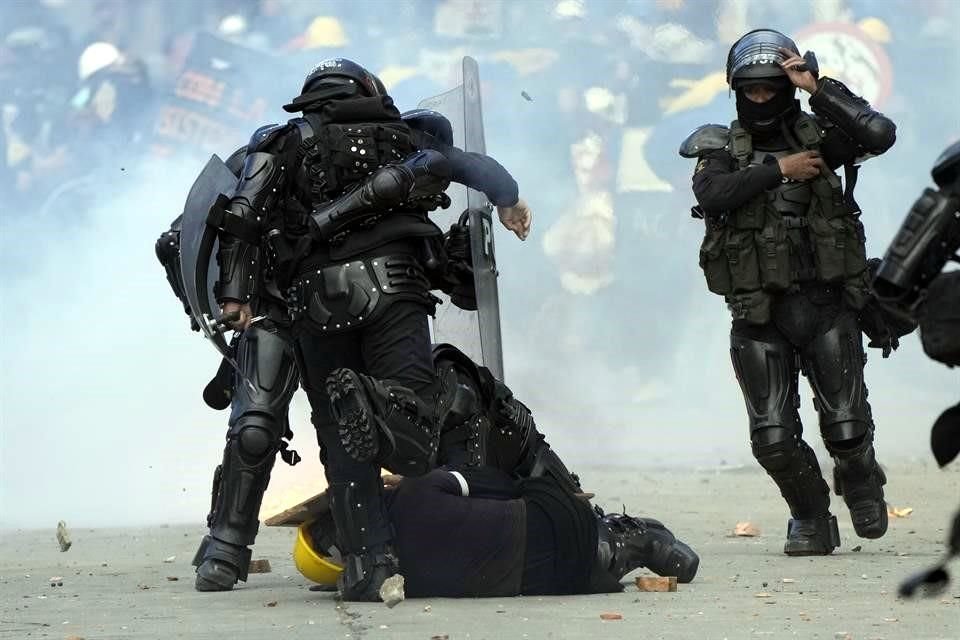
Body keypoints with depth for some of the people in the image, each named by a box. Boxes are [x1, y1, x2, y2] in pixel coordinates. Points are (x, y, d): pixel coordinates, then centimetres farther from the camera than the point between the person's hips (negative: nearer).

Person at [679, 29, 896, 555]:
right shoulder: (721, 148, 5)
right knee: (773, 438, -2)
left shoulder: (817, 136, 4)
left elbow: (879, 134, -15)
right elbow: (711, 195, -16)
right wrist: (778, 169, -14)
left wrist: (817, 88, -14)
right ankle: (810, 518, 21)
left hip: (826, 307, 0)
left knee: (846, 426, -2)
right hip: (759, 317, 0)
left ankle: (860, 482, 31)